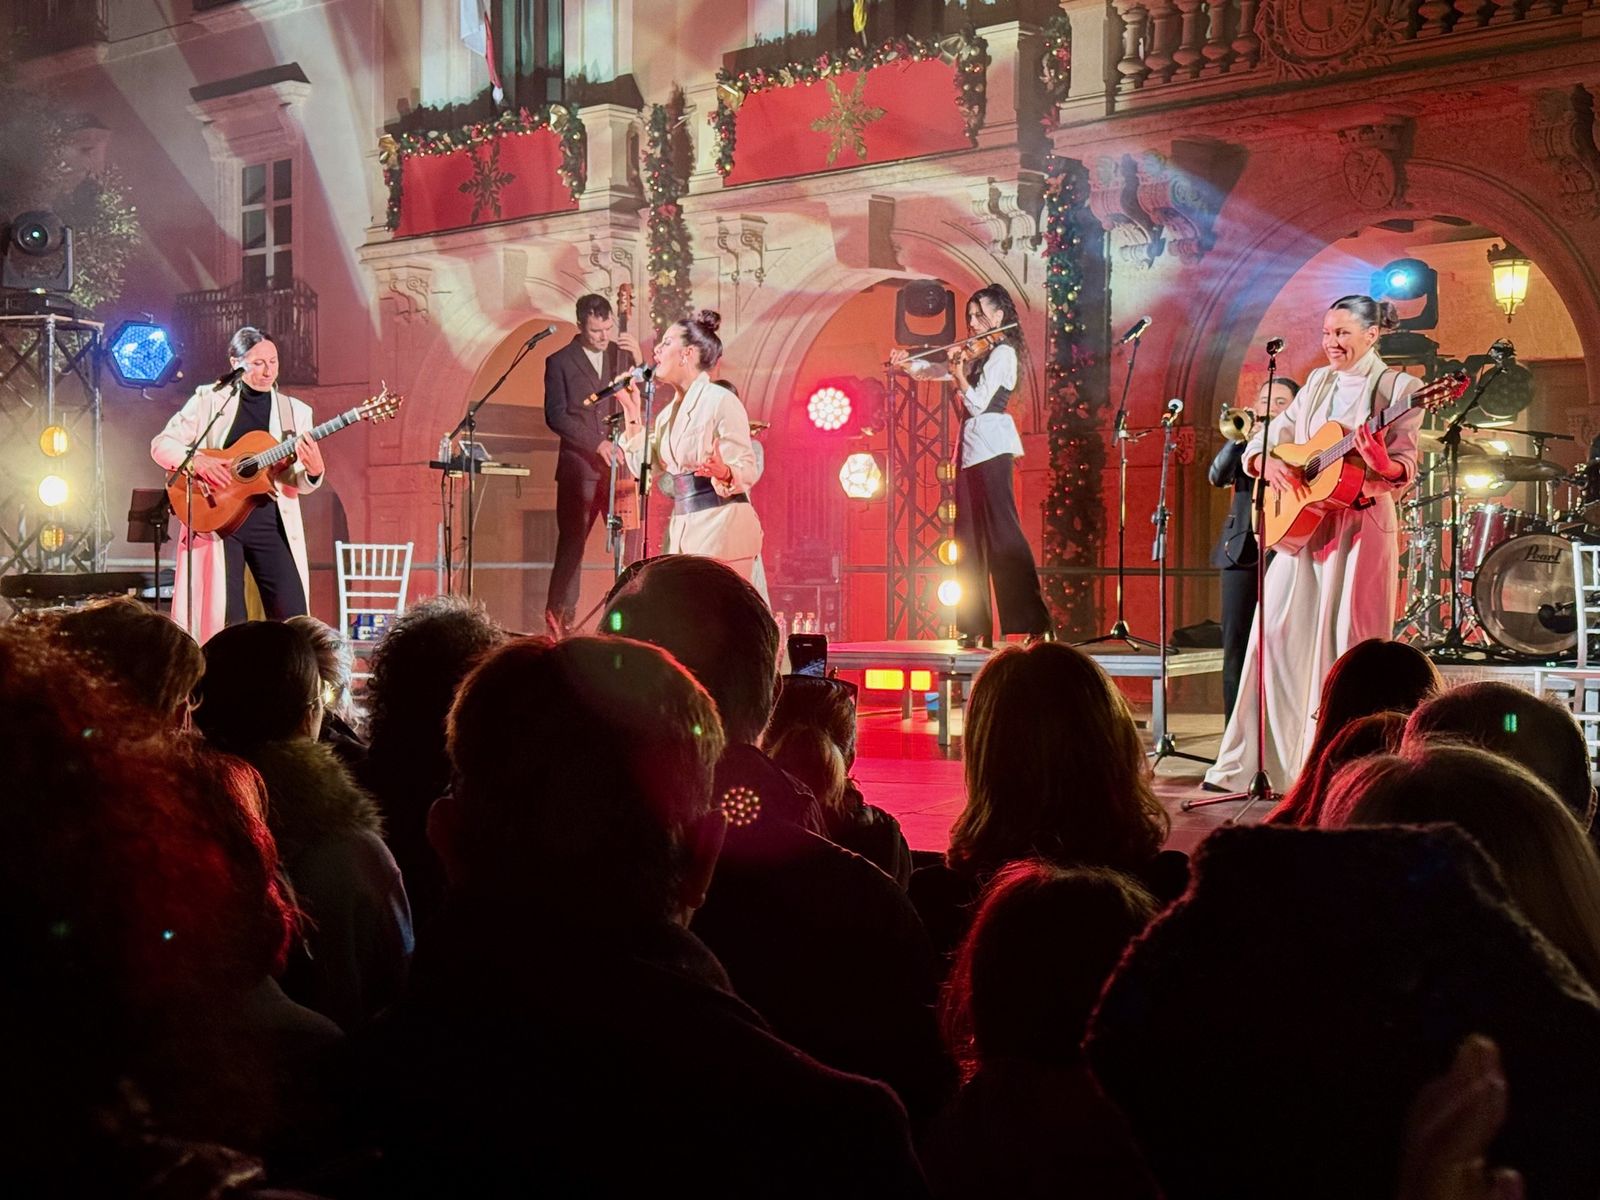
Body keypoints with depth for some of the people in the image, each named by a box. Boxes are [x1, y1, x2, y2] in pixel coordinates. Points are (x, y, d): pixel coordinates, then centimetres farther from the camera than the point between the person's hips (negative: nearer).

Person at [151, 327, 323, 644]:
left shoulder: (295, 411, 9)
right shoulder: (209, 399, 4)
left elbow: (299, 485, 8)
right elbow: (161, 444, 3)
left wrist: (314, 469, -15)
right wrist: (197, 461, -16)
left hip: (271, 521, 2)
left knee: (293, 618, -5)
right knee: (227, 621, -5)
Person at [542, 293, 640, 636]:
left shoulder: (622, 354, 11)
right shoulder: (560, 362, 2)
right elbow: (556, 416, -5)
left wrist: (638, 359, -7)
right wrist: (596, 443, -14)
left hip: (621, 463, 3)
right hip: (579, 466, -2)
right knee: (571, 541, 0)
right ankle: (559, 616, 8)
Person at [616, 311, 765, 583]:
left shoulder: (721, 401, -8)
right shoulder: (669, 412, 17)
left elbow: (748, 471, -12)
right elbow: (642, 465, 11)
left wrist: (723, 472, -34)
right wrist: (631, 409, 11)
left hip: (721, 527, -8)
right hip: (681, 529, 8)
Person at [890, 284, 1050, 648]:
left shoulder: (1001, 353, -7)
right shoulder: (979, 355, 19)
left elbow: (978, 402, -16)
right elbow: (932, 372, 24)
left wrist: (958, 373, -6)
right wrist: (907, 362, 7)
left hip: (991, 446, -9)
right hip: (972, 448, 9)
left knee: (1001, 531, -14)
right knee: (971, 537, 7)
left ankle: (1035, 621, -16)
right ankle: (977, 627, 9)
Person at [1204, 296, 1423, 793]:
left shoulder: (1397, 386, -2)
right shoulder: (1318, 383, 15)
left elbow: (1406, 469, -9)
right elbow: (1266, 439, 14)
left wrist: (1382, 465, -31)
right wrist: (1269, 463, -8)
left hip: (1362, 526, -5)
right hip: (1302, 523, 5)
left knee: (1346, 646, -4)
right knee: (1277, 637, 3)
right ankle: (1239, 766, 6)